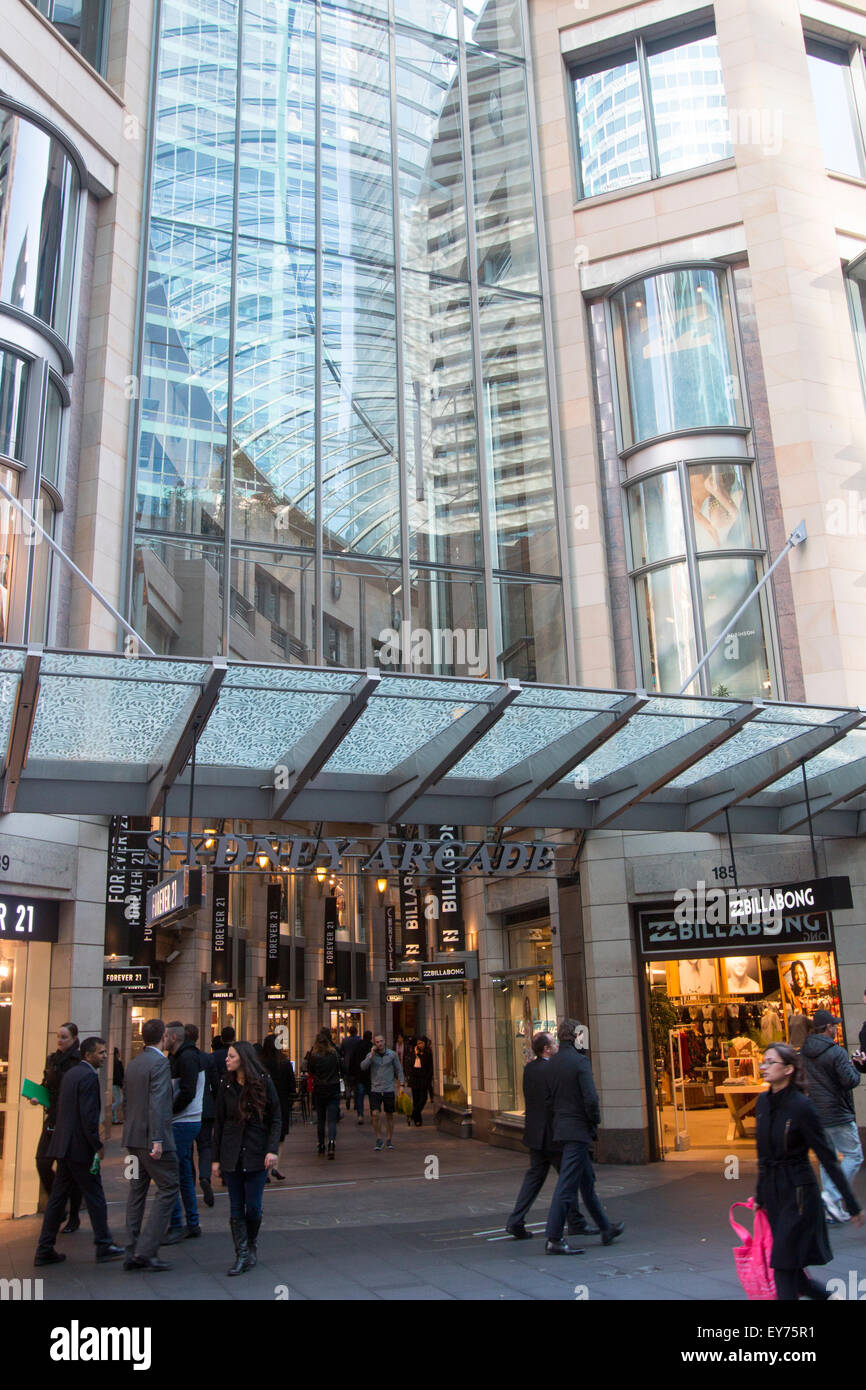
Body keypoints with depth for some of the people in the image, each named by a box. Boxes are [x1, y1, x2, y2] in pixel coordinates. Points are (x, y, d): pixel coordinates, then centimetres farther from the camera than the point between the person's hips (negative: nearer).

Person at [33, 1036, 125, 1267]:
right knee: (94, 1195, 1)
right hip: (80, 1146, -9)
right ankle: (103, 1246, 8)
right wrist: (97, 1146, -14)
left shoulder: (70, 1073, 14)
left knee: (58, 1196, 12)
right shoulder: (89, 1076, -16)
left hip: (63, 1144, 9)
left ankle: (45, 1250, 14)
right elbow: (88, 1115, -21)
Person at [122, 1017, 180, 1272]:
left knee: (137, 1191, 12)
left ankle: (133, 1254, 14)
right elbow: (157, 1103, -21)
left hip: (132, 1138, 9)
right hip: (151, 1137, -9)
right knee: (168, 1188, -2)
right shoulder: (160, 1063, -14)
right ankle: (146, 1250, -7)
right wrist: (157, 1140, -23)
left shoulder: (133, 1064, 13)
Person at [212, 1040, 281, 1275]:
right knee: (236, 1208, 2)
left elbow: (276, 1118, -2)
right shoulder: (226, 1085, 3)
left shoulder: (263, 1083, -5)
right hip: (232, 1155, 2)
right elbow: (219, 1122, 7)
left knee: (253, 1206, 1)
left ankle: (252, 1245, 25)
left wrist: (272, 1150, -12)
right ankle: (241, 1256, 11)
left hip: (257, 1154, -2)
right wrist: (216, 1157, 4)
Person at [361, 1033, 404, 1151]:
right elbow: (363, 1067, -12)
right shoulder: (370, 1055, 2)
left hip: (389, 1090, 0)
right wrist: (372, 1055, -17)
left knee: (389, 1115, 8)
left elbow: (399, 1070, 7)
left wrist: (401, 1084, 0)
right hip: (375, 1090, 0)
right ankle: (379, 1140, 0)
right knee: (375, 1114, -13)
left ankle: (389, 1140, 21)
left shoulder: (392, 1054, 1)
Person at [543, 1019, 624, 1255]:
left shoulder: (551, 1064, 8)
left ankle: (606, 1228, 31)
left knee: (587, 1182, 19)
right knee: (567, 1185, -5)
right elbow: (590, 1098, -19)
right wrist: (595, 1121, -4)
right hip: (578, 1130, -8)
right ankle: (554, 1239, -4)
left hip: (560, 1128, 8)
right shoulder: (580, 1062, -15)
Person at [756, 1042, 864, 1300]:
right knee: (791, 1270, 11)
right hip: (773, 1192, 7)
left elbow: (827, 1157, -13)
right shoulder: (763, 1102, 4)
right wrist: (760, 1194, 18)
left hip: (798, 1193, -7)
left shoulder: (802, 1106, -16)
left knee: (784, 1265, -6)